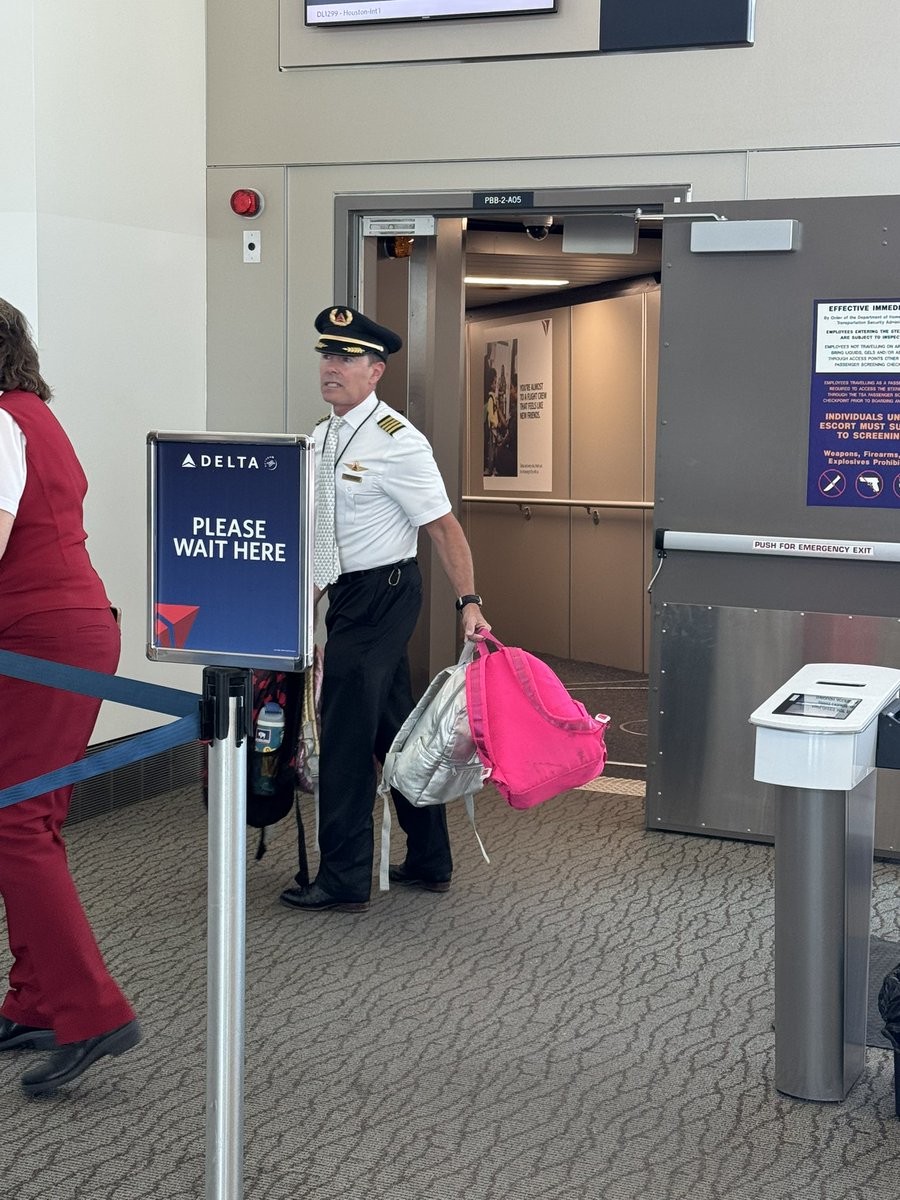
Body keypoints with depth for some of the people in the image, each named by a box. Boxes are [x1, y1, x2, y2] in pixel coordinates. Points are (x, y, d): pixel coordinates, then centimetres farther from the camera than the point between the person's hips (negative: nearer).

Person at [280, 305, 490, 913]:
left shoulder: (396, 441, -15)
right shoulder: (321, 437, 11)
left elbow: (444, 526, -16)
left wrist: (469, 601, -21)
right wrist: (309, 598, 21)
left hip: (382, 595, -9)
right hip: (349, 596, 9)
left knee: (347, 735, -7)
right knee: (394, 728, 15)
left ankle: (344, 880, 2)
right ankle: (429, 862, 27)